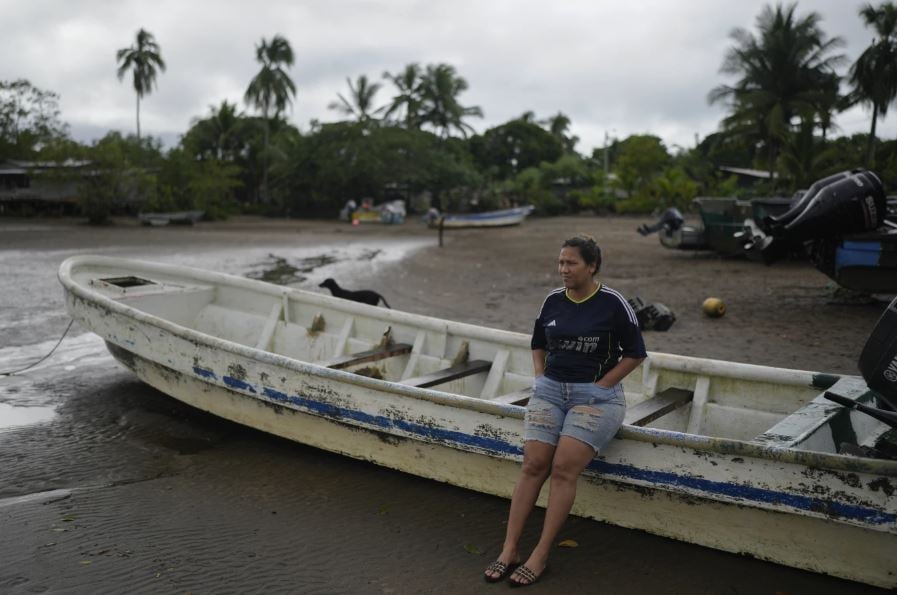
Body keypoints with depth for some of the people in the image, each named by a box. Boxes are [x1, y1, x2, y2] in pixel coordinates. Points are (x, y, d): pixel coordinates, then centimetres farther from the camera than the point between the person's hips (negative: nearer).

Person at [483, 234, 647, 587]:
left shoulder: (613, 304, -6)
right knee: (533, 466, -11)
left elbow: (635, 353, -1)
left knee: (564, 469, -20)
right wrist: (539, 377, 8)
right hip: (550, 390, 4)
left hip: (596, 395, -4)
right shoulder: (553, 301, 8)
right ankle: (509, 550, -8)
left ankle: (540, 557, -13)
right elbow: (538, 344, 23)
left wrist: (600, 387, -7)